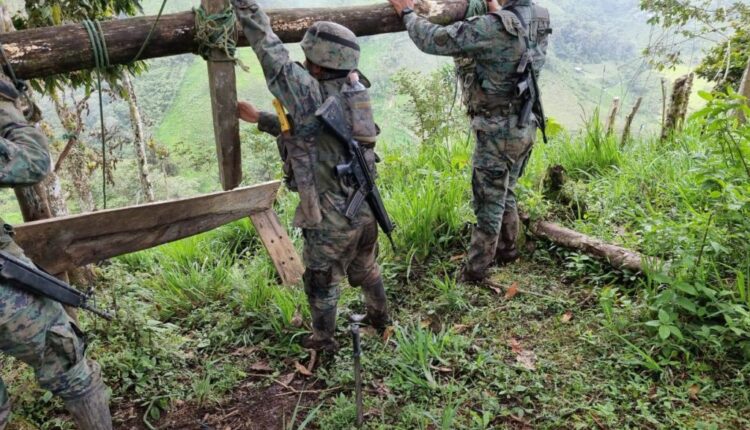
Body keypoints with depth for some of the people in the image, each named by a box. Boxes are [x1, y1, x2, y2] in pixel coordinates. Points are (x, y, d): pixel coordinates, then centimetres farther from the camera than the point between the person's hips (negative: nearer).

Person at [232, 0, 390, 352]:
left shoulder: (310, 94, -22)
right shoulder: (350, 94, 3)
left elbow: (272, 52, -19)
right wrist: (259, 118, 15)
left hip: (331, 216, -7)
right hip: (364, 207, 7)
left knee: (321, 279, 16)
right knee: (365, 268, 28)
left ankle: (323, 339, 35)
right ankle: (379, 317, 49)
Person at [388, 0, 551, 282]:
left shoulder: (493, 26, -23)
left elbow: (434, 40, -17)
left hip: (499, 131, -8)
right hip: (524, 126, 8)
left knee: (489, 205, 4)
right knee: (505, 195, 24)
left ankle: (474, 273, 18)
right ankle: (507, 250, 40)